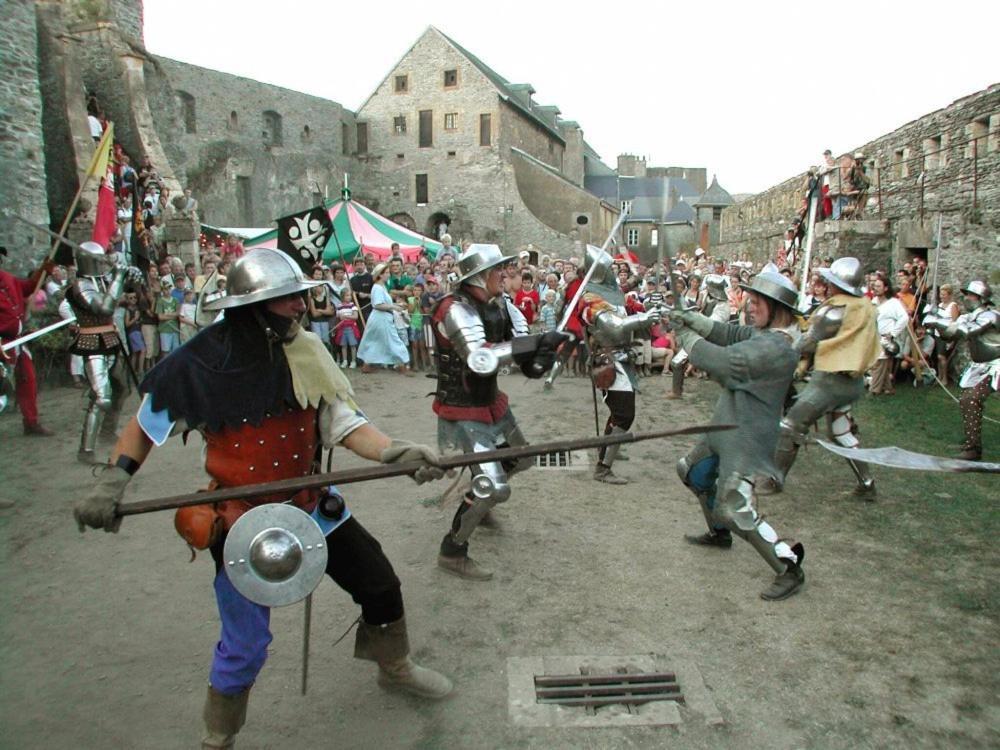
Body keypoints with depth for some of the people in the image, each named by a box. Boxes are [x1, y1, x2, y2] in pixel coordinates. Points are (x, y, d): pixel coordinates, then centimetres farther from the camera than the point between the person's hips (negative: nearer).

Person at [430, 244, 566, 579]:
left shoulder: (496, 306, 0)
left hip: (491, 402, 9)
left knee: (519, 459, 26)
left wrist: (540, 355, -18)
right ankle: (452, 552, 6)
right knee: (495, 488, -12)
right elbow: (481, 360, -39)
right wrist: (537, 341, -36)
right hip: (463, 412, -9)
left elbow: (515, 346, 6)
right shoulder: (456, 309, -25)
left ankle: (477, 502, 49)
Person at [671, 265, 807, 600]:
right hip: (729, 427, 11)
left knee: (734, 508, -13)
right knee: (692, 470, 25)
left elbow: (722, 360, -29)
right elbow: (729, 334, 4)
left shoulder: (774, 347, -27)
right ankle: (719, 533, 44)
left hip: (747, 436, -11)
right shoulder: (764, 334, 4)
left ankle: (789, 569, 0)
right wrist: (691, 318, -10)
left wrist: (686, 336, -15)